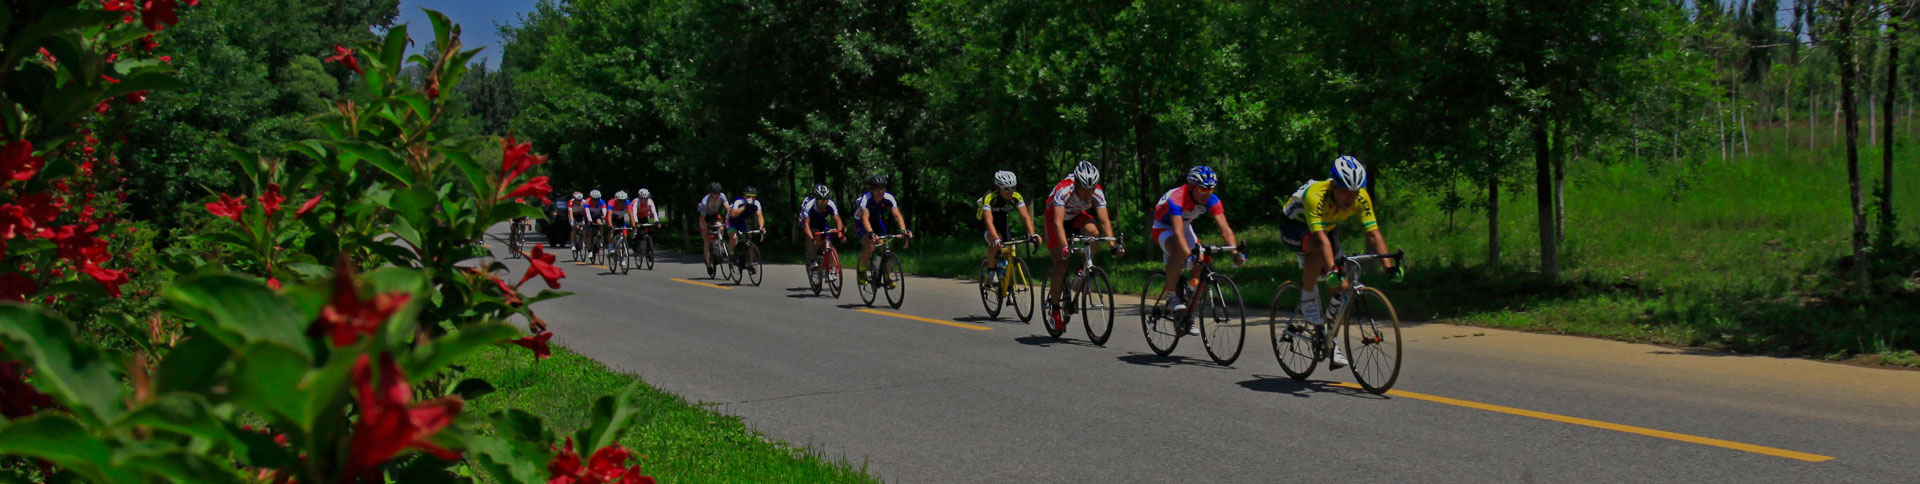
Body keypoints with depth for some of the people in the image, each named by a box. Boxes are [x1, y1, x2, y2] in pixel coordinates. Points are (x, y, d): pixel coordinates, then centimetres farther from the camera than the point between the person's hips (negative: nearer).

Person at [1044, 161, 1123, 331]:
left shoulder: (1097, 193, -27)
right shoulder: (1063, 190, -38)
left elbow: (1104, 221, -30)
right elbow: (1058, 223, -46)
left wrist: (1112, 244, -46)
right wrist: (1065, 246, -60)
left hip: (1076, 215, 3)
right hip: (1055, 215, -3)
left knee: (1093, 232, -31)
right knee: (1061, 265, -14)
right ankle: (1053, 309, 2)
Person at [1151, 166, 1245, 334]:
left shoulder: (1211, 201, -22)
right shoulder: (1177, 198, -37)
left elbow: (1225, 228, -28)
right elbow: (1178, 233, -46)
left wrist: (1236, 251, -43)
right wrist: (1189, 255, -60)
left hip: (1186, 225, 6)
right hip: (1163, 227, -6)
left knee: (1201, 264, -12)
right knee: (1179, 253, -37)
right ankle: (1171, 296, -17)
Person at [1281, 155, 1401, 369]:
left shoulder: (1361, 198, -24)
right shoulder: (1316, 196, -39)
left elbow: (1373, 233, -26)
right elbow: (1321, 239, -48)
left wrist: (1388, 265, -39)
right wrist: (1333, 270, -58)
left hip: (1327, 227, 5)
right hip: (1294, 226, -5)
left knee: (1339, 283, -9)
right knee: (1319, 250, -39)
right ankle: (1307, 299, -16)